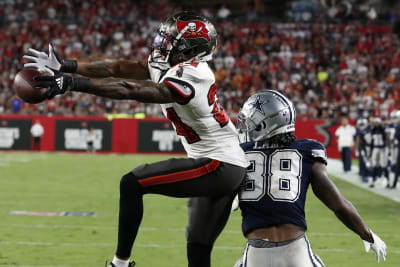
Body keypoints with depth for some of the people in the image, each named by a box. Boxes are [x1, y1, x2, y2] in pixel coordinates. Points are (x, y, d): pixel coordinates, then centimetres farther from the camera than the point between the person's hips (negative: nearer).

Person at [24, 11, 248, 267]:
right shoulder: (175, 68, 8)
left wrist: (72, 83, -31)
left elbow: (130, 90, -27)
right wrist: (64, 66, 3)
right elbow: (118, 68, 6)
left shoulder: (188, 75, -19)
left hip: (218, 166, -10)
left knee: (132, 184, -10)